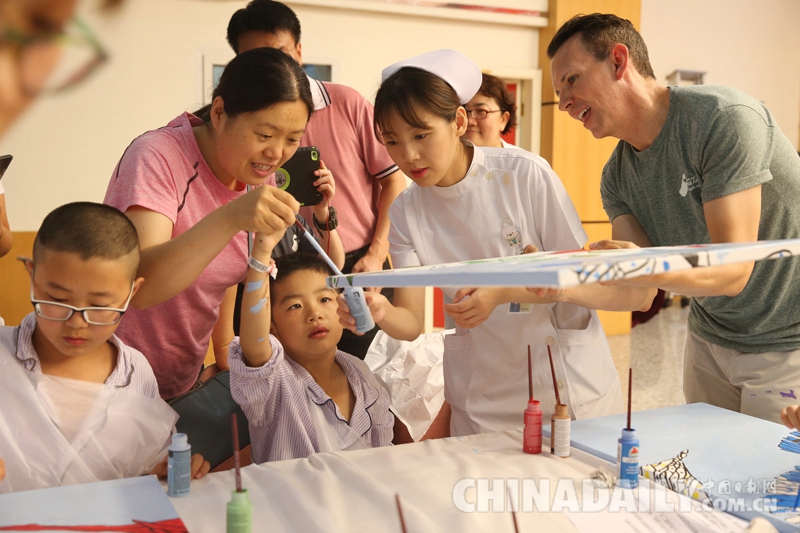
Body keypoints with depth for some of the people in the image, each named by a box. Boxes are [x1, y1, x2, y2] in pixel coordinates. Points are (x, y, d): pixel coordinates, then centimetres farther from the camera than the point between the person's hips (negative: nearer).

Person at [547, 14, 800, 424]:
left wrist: (651, 271, -46)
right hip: (710, 339, 6)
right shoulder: (617, 176, -2)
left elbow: (733, 271, -28)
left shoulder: (724, 118, -23)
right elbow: (636, 293, -12)